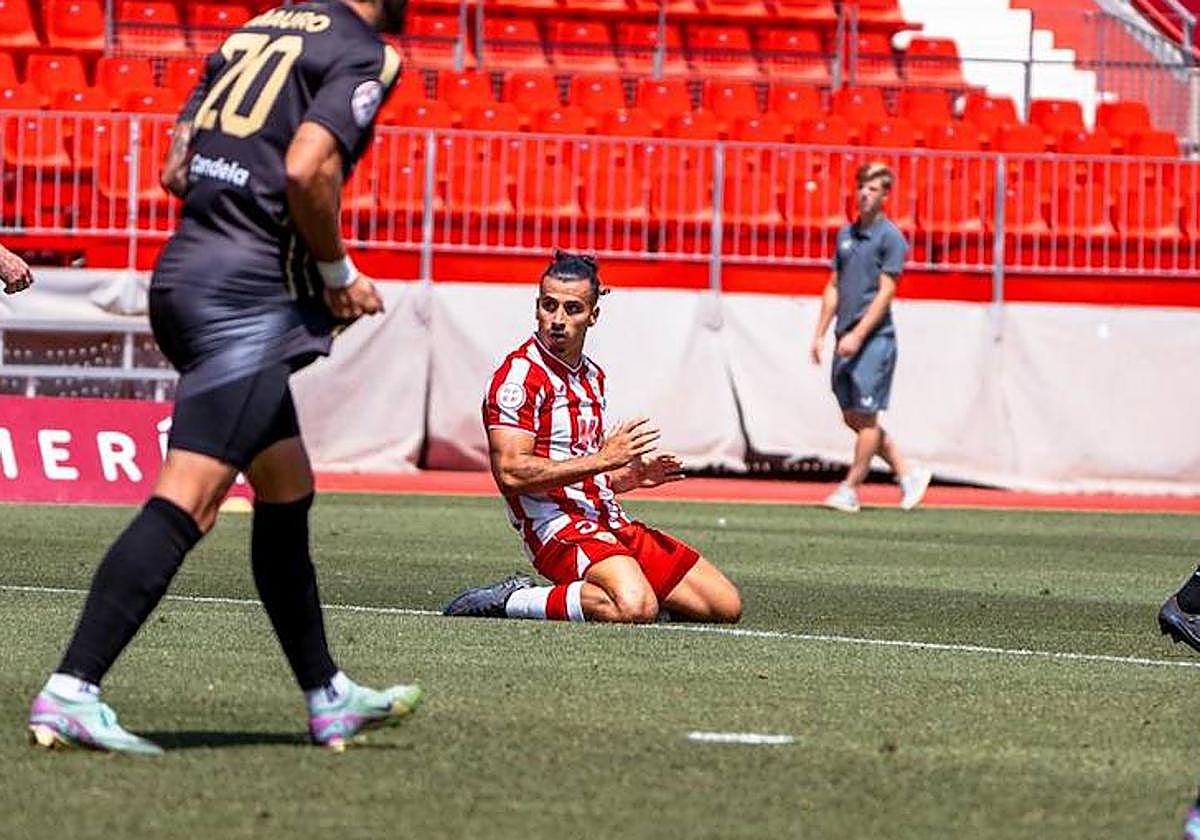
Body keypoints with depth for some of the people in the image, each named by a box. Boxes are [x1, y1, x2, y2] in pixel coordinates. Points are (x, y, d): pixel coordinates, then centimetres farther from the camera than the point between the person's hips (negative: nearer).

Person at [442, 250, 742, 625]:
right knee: (636, 607, -36)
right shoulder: (521, 374, -9)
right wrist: (602, 459, -19)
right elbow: (511, 473, -20)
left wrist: (633, 474, 10)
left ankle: (588, 595, 11)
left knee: (726, 605, 3)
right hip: (558, 527, -9)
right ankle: (511, 600, -15)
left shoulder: (593, 376, 19)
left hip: (611, 521, 9)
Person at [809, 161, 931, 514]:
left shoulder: (890, 237, -7)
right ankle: (908, 474, 18)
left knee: (865, 417, -4)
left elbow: (886, 291, -13)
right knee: (853, 418, 9)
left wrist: (858, 335, -19)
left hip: (874, 339, -8)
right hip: (846, 339, 8)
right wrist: (820, 334, 12)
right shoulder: (846, 234, 15)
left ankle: (850, 490, 0)